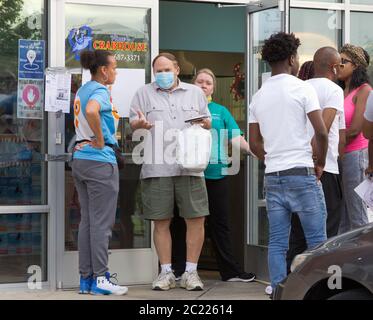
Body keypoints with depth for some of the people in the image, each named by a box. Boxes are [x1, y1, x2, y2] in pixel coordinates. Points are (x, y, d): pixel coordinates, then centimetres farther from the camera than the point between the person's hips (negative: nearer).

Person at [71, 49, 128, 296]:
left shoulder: (82, 91, 15)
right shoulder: (100, 91, -13)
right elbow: (91, 111, -34)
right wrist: (100, 141, -22)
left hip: (80, 160, 9)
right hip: (100, 160, -9)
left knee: (87, 220, 10)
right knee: (101, 223, -4)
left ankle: (86, 278, 12)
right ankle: (100, 279, -2)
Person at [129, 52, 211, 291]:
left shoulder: (195, 93, 16)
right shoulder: (145, 93, 12)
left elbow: (208, 122, 20)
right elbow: (133, 122, 8)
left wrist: (205, 123, -3)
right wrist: (140, 123, -15)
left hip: (190, 166, 1)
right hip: (157, 168, -1)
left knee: (196, 219, -4)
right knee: (161, 222, 2)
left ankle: (191, 272, 7)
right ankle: (166, 272, 13)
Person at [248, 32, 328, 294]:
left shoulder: (259, 96, 12)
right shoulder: (302, 88, -6)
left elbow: (254, 143, 12)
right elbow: (321, 132, -12)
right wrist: (320, 163, 1)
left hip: (272, 176, 6)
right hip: (301, 174, -5)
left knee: (277, 243, 6)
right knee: (317, 240, 0)